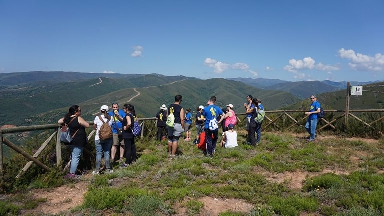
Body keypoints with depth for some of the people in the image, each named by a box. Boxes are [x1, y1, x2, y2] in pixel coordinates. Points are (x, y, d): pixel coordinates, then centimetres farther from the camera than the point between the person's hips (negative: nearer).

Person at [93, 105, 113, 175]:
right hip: (108, 137, 2)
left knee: (99, 153, 3)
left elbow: (94, 127, 1)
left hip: (99, 138, -2)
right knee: (107, 153, 9)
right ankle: (108, 169, 13)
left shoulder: (97, 117, -8)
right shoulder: (110, 117, -2)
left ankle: (97, 170, 4)